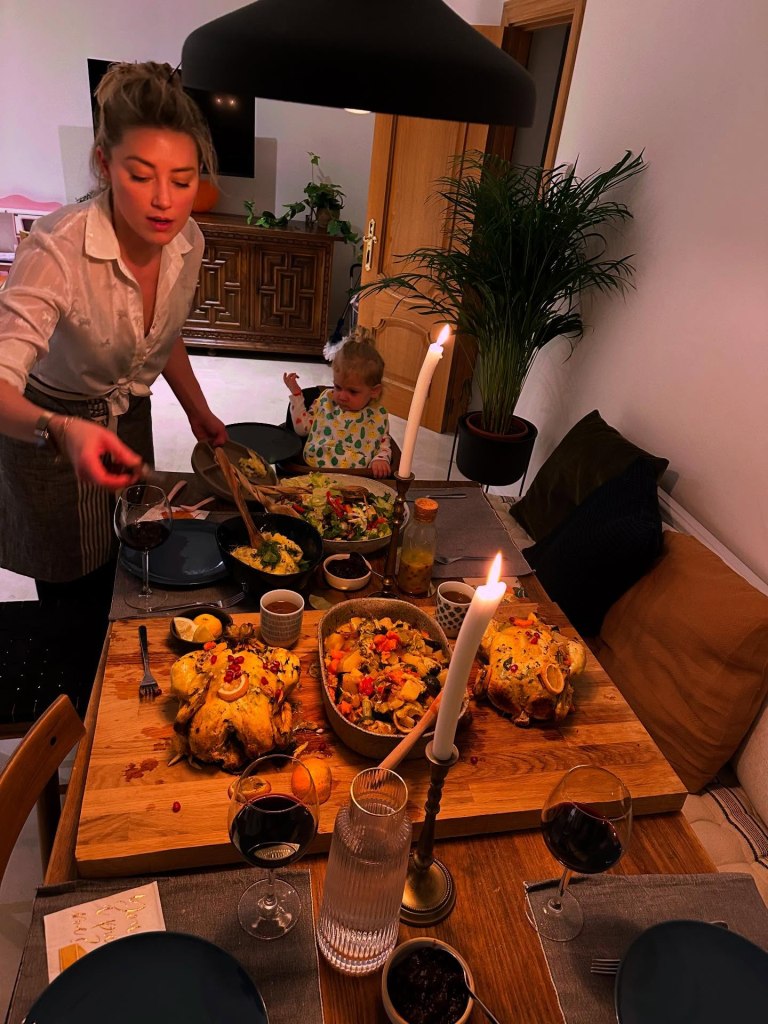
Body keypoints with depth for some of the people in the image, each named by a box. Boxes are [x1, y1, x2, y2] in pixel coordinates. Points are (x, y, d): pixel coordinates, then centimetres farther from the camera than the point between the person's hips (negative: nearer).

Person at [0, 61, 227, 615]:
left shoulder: (188, 241, -13)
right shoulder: (57, 250, -33)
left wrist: (198, 412, 7)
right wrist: (63, 431, -61)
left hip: (130, 423, 6)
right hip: (49, 440, -5)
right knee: (75, 601, 10)